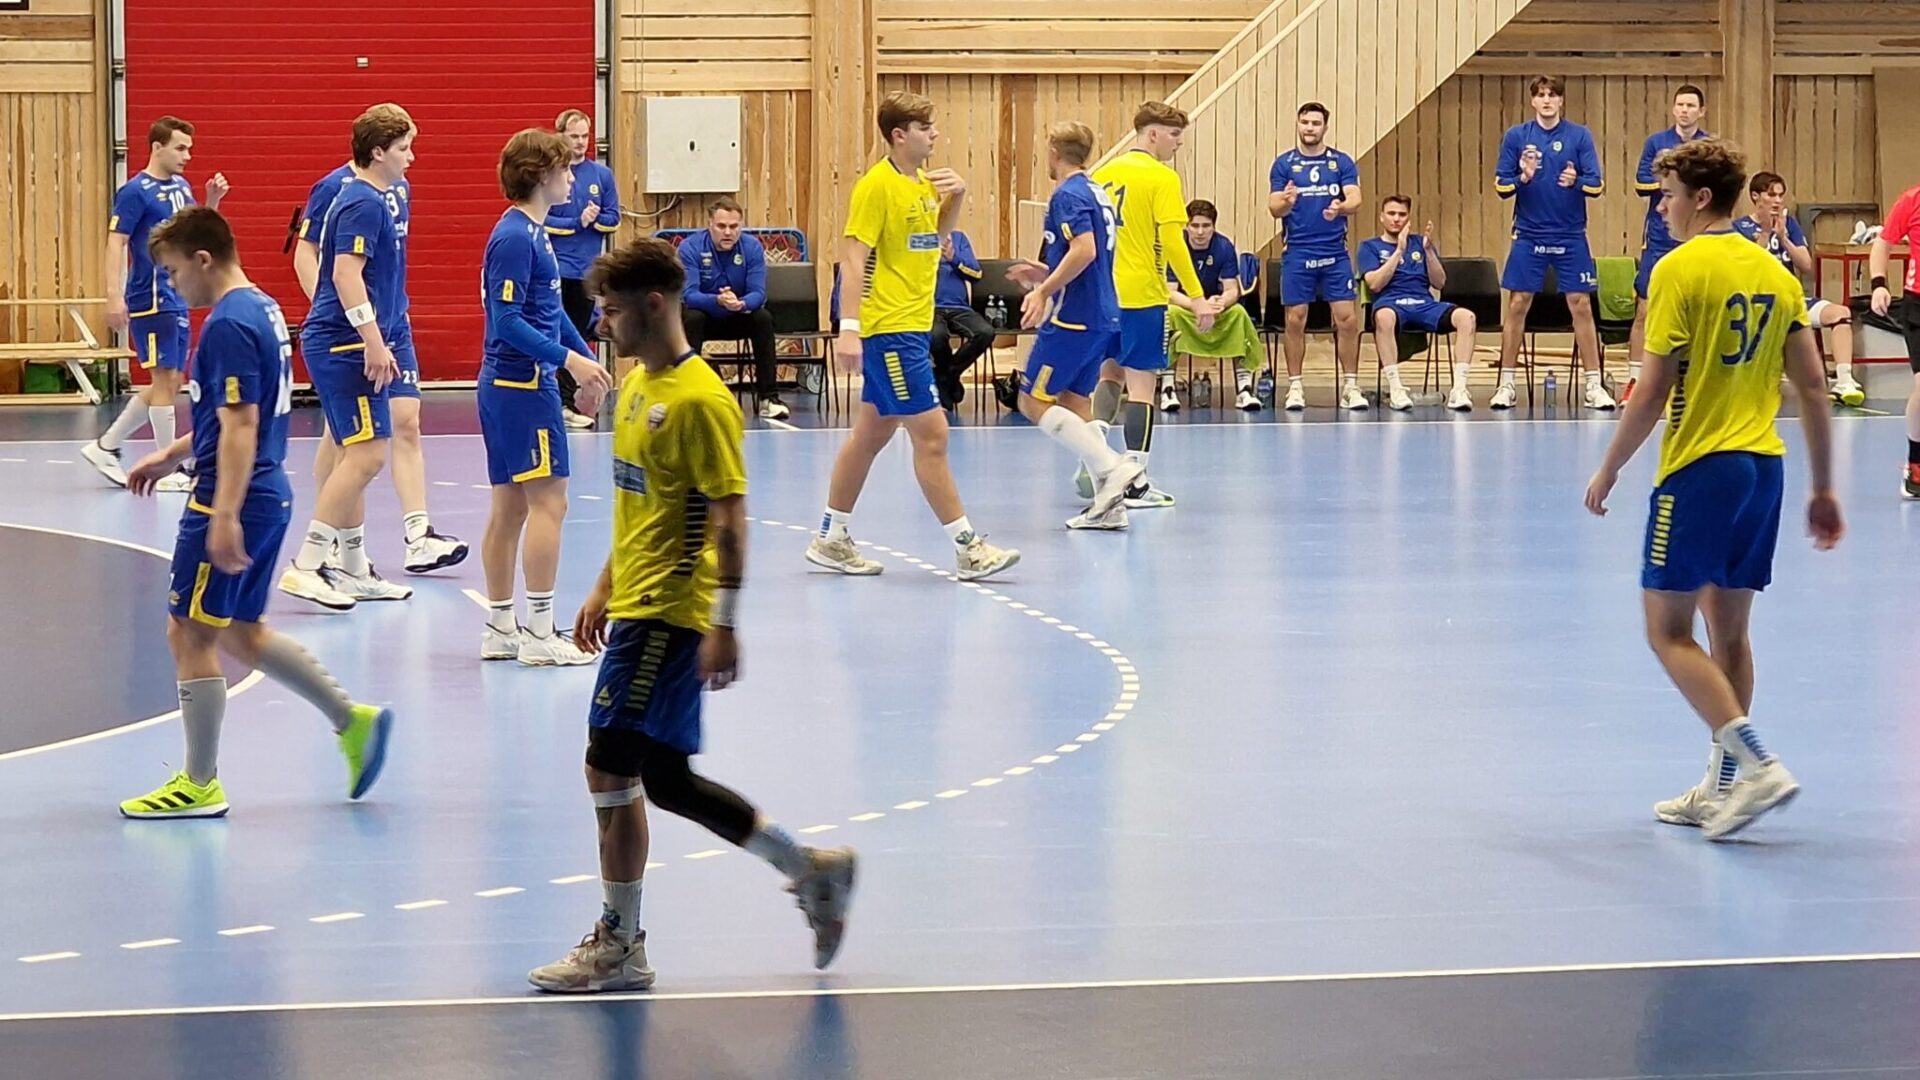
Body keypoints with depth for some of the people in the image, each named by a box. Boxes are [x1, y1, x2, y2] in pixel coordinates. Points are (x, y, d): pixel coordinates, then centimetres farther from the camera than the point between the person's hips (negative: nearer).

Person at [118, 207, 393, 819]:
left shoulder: (229, 326, -18)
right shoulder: (263, 310, 12)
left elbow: (240, 427, -24)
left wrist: (224, 517, -27)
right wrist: (171, 456, 28)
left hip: (234, 500, -10)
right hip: (271, 498, 10)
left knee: (190, 636, 0)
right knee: (239, 633, 19)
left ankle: (200, 785, 8)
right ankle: (352, 721, 18)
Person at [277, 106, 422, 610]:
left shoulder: (372, 198, 17)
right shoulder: (363, 203, -14)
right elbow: (346, 274, -22)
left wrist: (378, 343, 26)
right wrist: (374, 342, -24)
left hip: (344, 345, 11)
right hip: (345, 344, -11)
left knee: (354, 456, 13)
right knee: (366, 455, -14)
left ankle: (354, 570, 19)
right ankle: (306, 565, -15)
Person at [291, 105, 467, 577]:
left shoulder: (399, 188, 10)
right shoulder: (333, 188, -10)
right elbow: (305, 255, -10)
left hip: (393, 325, 6)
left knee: (406, 423, -2)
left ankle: (418, 537, -6)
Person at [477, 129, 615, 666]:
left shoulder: (534, 233, 14)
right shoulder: (514, 238, -16)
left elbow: (552, 310, 22)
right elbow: (507, 321, -22)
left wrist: (587, 365, 23)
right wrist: (569, 359, -24)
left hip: (510, 386, 10)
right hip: (522, 385, -10)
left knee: (510, 506, 12)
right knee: (548, 500, -9)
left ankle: (500, 628, 17)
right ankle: (539, 633, -8)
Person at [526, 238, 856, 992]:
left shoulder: (698, 399, -16)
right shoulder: (637, 385, 13)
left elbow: (729, 517, -19)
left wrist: (724, 624, -22)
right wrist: (605, 589, 22)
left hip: (668, 614, -10)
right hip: (636, 608, 10)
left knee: (610, 768, -7)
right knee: (663, 780, 10)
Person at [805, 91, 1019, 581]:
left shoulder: (923, 181, 11)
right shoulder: (877, 186, -14)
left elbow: (938, 231, 29)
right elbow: (853, 257, -18)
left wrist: (956, 195, 9)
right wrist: (849, 327, -25)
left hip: (912, 326, 9)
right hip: (887, 327, -9)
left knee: (873, 432, 15)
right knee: (930, 432, -9)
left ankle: (831, 538, 24)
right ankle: (968, 548, -7)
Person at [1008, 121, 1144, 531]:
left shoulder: (1068, 195, -12)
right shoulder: (1096, 193, 16)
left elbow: (1084, 249, -25)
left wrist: (1044, 291, -21)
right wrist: (1047, 275, 23)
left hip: (1073, 317, -9)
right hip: (1102, 316, 9)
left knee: (1034, 403, -3)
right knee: (1074, 403, 11)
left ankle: (1112, 466, -15)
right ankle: (1109, 504, 3)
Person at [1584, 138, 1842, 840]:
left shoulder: (1680, 270, -11)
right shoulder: (1775, 273, 9)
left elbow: (1653, 392, -14)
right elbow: (1813, 386, 9)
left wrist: (1609, 469, -2)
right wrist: (1823, 489, 15)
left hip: (1698, 466, -7)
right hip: (1763, 465, 7)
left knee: (1668, 630, 0)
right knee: (1728, 630, 14)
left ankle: (1756, 764, -13)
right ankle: (1722, 789, 18)